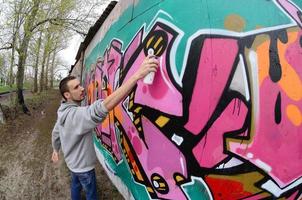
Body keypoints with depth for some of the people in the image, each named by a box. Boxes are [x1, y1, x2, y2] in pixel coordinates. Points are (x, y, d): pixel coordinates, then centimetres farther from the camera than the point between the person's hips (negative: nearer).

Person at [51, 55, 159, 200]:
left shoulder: (63, 112, -4)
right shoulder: (76, 114, -37)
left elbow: (55, 133, 11)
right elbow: (103, 107, -56)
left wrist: (55, 150, 32)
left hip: (72, 162, 9)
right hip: (82, 165, -9)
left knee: (76, 185, 29)